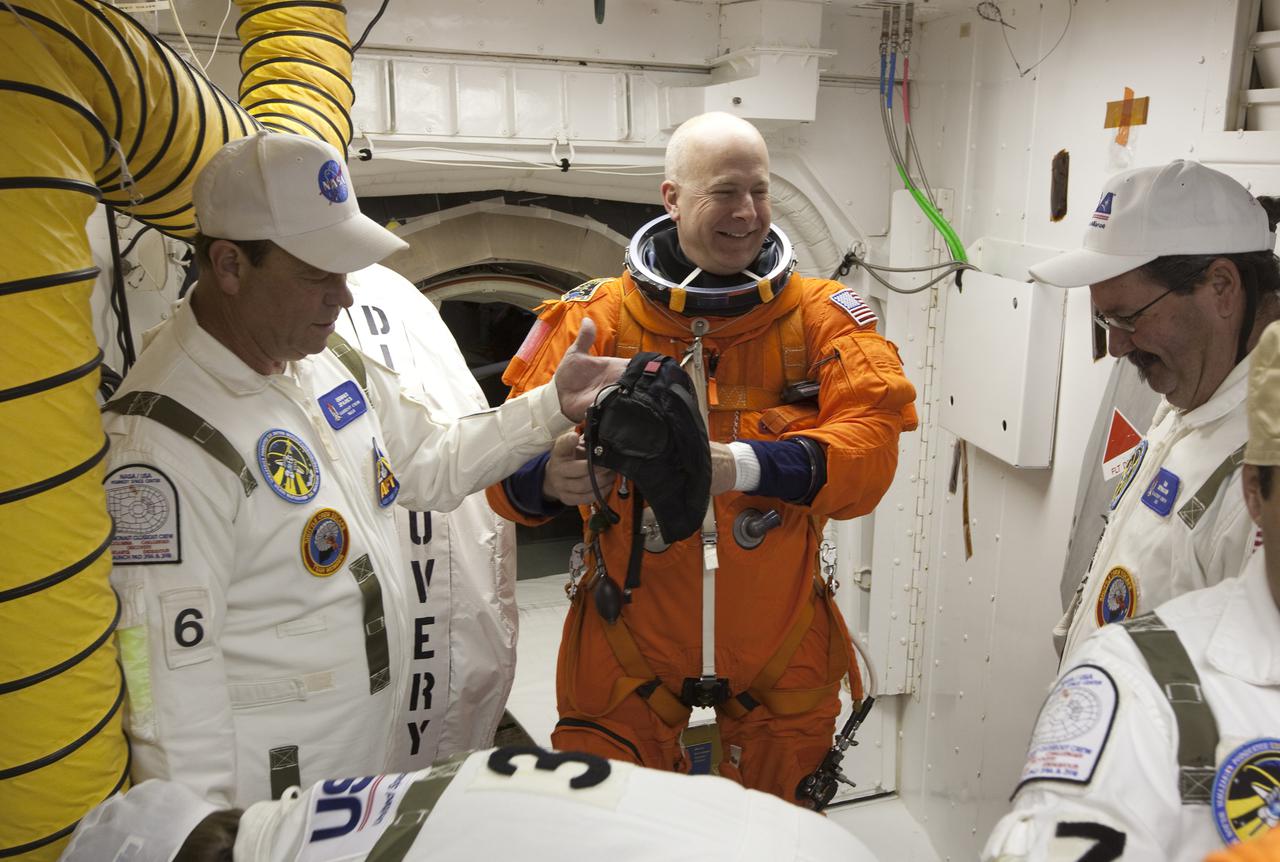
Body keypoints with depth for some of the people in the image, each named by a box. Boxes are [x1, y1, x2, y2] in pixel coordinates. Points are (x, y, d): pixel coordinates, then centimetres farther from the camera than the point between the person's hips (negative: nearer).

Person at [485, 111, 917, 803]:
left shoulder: (821, 317, -5)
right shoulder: (595, 317, -5)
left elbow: (871, 441, -18)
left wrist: (740, 466, -35)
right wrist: (548, 477, -31)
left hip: (778, 647, 1)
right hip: (627, 648, 0)